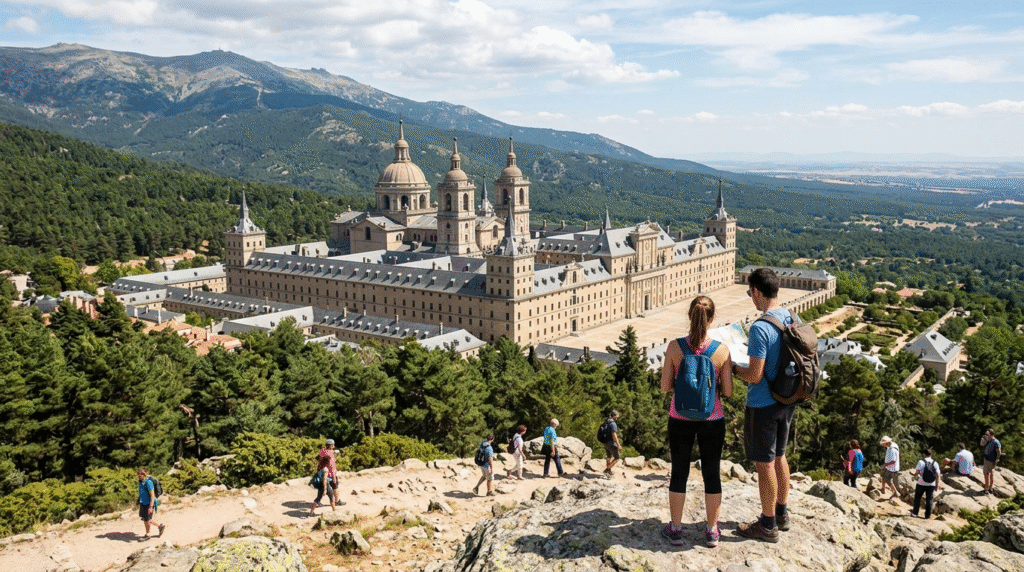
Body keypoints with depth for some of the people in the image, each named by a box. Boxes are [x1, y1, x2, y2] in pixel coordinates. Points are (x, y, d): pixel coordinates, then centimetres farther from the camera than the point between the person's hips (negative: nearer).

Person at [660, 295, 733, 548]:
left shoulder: (675, 347, -11)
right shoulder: (722, 350, -12)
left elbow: (665, 386, -6)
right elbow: (728, 391, -7)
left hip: (680, 418, 0)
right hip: (712, 420, 0)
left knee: (679, 472, 14)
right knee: (711, 473, 14)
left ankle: (675, 529, 24)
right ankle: (712, 530, 26)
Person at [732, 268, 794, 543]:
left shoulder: (760, 328, -24)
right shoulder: (792, 319, 1)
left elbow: (755, 376, -24)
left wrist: (734, 367, -5)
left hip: (763, 406, -8)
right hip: (787, 401, 8)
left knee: (764, 464, 5)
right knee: (779, 457, 22)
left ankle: (768, 526, 17)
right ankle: (781, 513, 36)